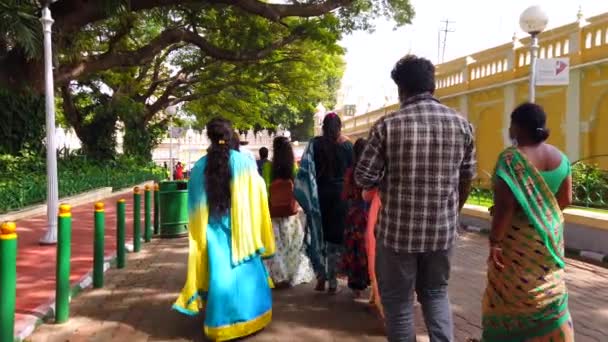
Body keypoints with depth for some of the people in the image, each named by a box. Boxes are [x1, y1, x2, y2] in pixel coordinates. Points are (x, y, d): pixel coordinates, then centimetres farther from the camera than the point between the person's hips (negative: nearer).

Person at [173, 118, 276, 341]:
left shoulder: (199, 167, -1)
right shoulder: (244, 162, -8)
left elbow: (194, 206, 6)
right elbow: (256, 196, -4)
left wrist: (201, 233, 17)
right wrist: (257, 233, 8)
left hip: (212, 230, 2)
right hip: (240, 228, -2)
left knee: (218, 273, 10)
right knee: (245, 272, 14)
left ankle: (220, 323, 19)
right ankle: (247, 317, 25)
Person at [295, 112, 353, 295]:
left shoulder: (315, 144, -2)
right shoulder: (347, 145, 1)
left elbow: (305, 172, -8)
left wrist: (307, 197, -4)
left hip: (320, 195, 0)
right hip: (341, 195, 1)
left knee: (318, 236, 13)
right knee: (336, 236, 6)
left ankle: (321, 277, 13)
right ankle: (332, 282, 9)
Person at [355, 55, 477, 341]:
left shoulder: (388, 125, -12)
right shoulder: (461, 124, 0)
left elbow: (363, 178, -10)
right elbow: (467, 177, 9)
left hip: (398, 230, -3)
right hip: (443, 229, 4)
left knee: (398, 300, 12)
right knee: (436, 293, 23)